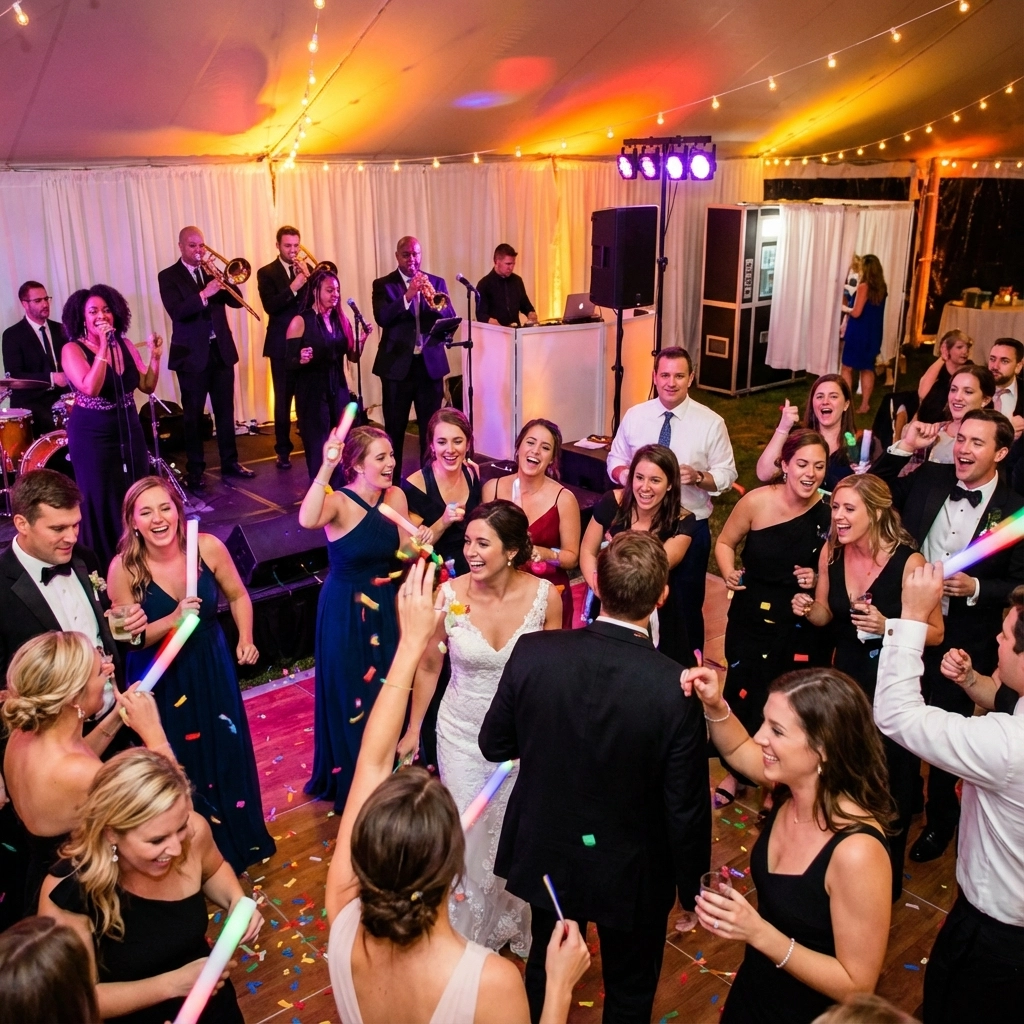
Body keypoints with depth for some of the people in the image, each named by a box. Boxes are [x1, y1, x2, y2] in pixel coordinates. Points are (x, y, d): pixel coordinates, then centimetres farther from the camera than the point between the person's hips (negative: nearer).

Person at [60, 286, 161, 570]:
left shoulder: (125, 344, 3)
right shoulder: (73, 349, -11)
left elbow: (147, 386, 4)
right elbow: (91, 388, -26)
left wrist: (155, 356, -10)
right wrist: (103, 347, -28)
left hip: (129, 429, 5)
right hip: (92, 435, -5)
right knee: (102, 501, 4)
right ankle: (106, 565, 17)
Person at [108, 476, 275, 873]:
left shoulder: (208, 547, -16)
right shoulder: (124, 568, -20)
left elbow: (238, 596, 1)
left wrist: (245, 639, -11)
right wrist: (173, 620, -30)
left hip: (212, 668, 2)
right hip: (160, 678, -2)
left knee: (228, 750, 16)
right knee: (179, 765, 11)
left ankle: (241, 838, 42)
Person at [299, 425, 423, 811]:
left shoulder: (396, 497, -4)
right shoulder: (338, 503, -20)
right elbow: (308, 520, -44)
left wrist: (421, 542, -20)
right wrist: (326, 467, -48)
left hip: (385, 608, 5)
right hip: (345, 611, -5)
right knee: (351, 696, 10)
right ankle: (352, 781, 32)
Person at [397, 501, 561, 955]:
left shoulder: (544, 596, -18)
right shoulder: (449, 595, -19)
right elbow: (428, 667, -3)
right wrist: (413, 730, 5)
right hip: (462, 734, -1)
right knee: (468, 836, 12)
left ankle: (516, 926, 50)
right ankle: (468, 937, 42)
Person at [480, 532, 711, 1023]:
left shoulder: (532, 652, -22)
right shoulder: (675, 688, -29)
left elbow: (493, 745, -7)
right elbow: (686, 809, -18)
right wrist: (691, 887, -1)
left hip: (546, 854, 2)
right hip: (631, 872, -2)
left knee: (546, 970, 29)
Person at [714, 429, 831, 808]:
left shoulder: (828, 515, -11)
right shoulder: (757, 501, -13)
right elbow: (725, 542, 2)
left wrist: (816, 580, -18)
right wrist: (728, 574, -15)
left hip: (798, 624, 0)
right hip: (749, 618, 0)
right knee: (742, 693, 7)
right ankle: (736, 773, 34)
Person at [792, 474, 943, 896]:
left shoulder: (908, 561, -21)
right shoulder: (831, 553, -6)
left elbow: (936, 633, -13)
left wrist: (887, 627, -28)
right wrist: (807, 608, -14)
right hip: (847, 676, 5)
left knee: (890, 786, 11)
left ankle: (887, 879, 35)